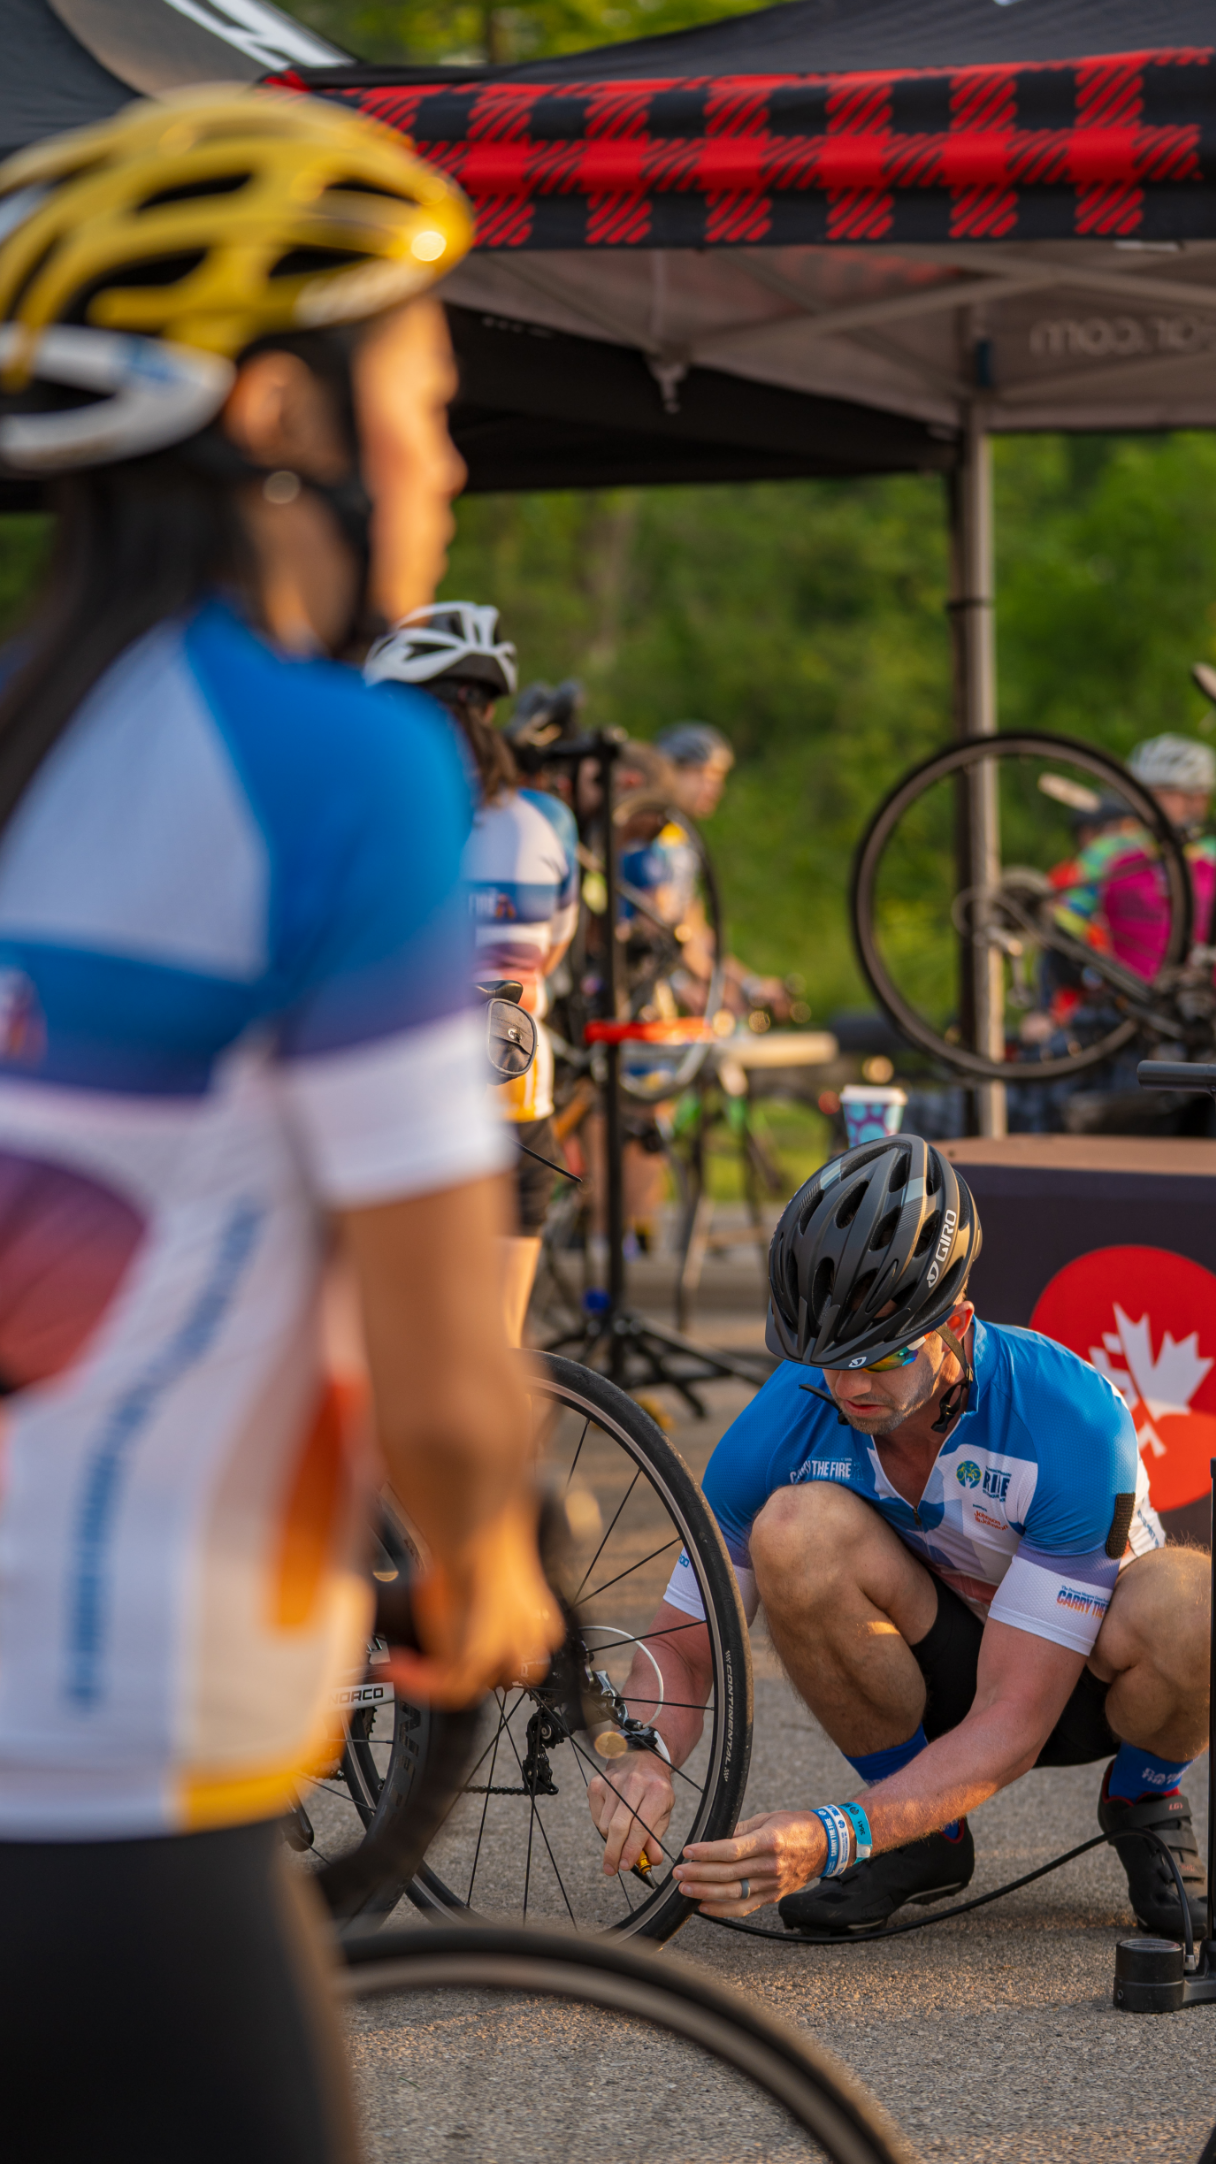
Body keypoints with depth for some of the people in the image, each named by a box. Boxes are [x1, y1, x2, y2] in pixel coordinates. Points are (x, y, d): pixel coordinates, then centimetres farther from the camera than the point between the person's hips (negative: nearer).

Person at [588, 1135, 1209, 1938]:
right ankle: (928, 1841, -8)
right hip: (938, 1673, 3)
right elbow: (678, 1654, -12)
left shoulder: (1071, 1420, -33)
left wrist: (828, 1837, -47)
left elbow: (1008, 1731, -34)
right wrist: (644, 1760, -36)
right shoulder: (787, 1423, -23)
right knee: (796, 1529, -30)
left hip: (1086, 1681, -2)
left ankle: (1145, 1800, -3)